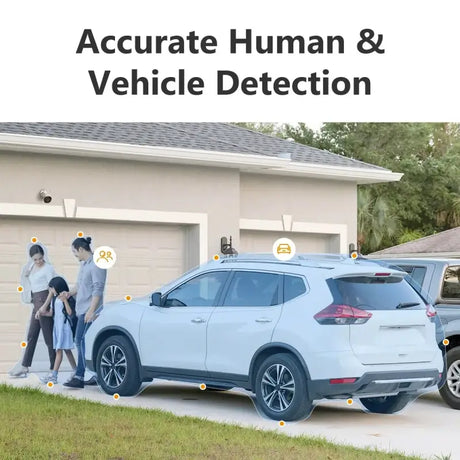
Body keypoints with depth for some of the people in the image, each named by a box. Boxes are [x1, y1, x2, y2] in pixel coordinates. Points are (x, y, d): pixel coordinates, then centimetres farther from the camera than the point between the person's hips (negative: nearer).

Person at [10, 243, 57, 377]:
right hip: (36, 302, 8)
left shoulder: (48, 268, -10)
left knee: (48, 336, -6)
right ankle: (24, 368, 15)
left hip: (44, 300, -8)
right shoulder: (32, 266, 12)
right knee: (31, 336, 10)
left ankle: (53, 369, -3)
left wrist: (44, 307, -22)